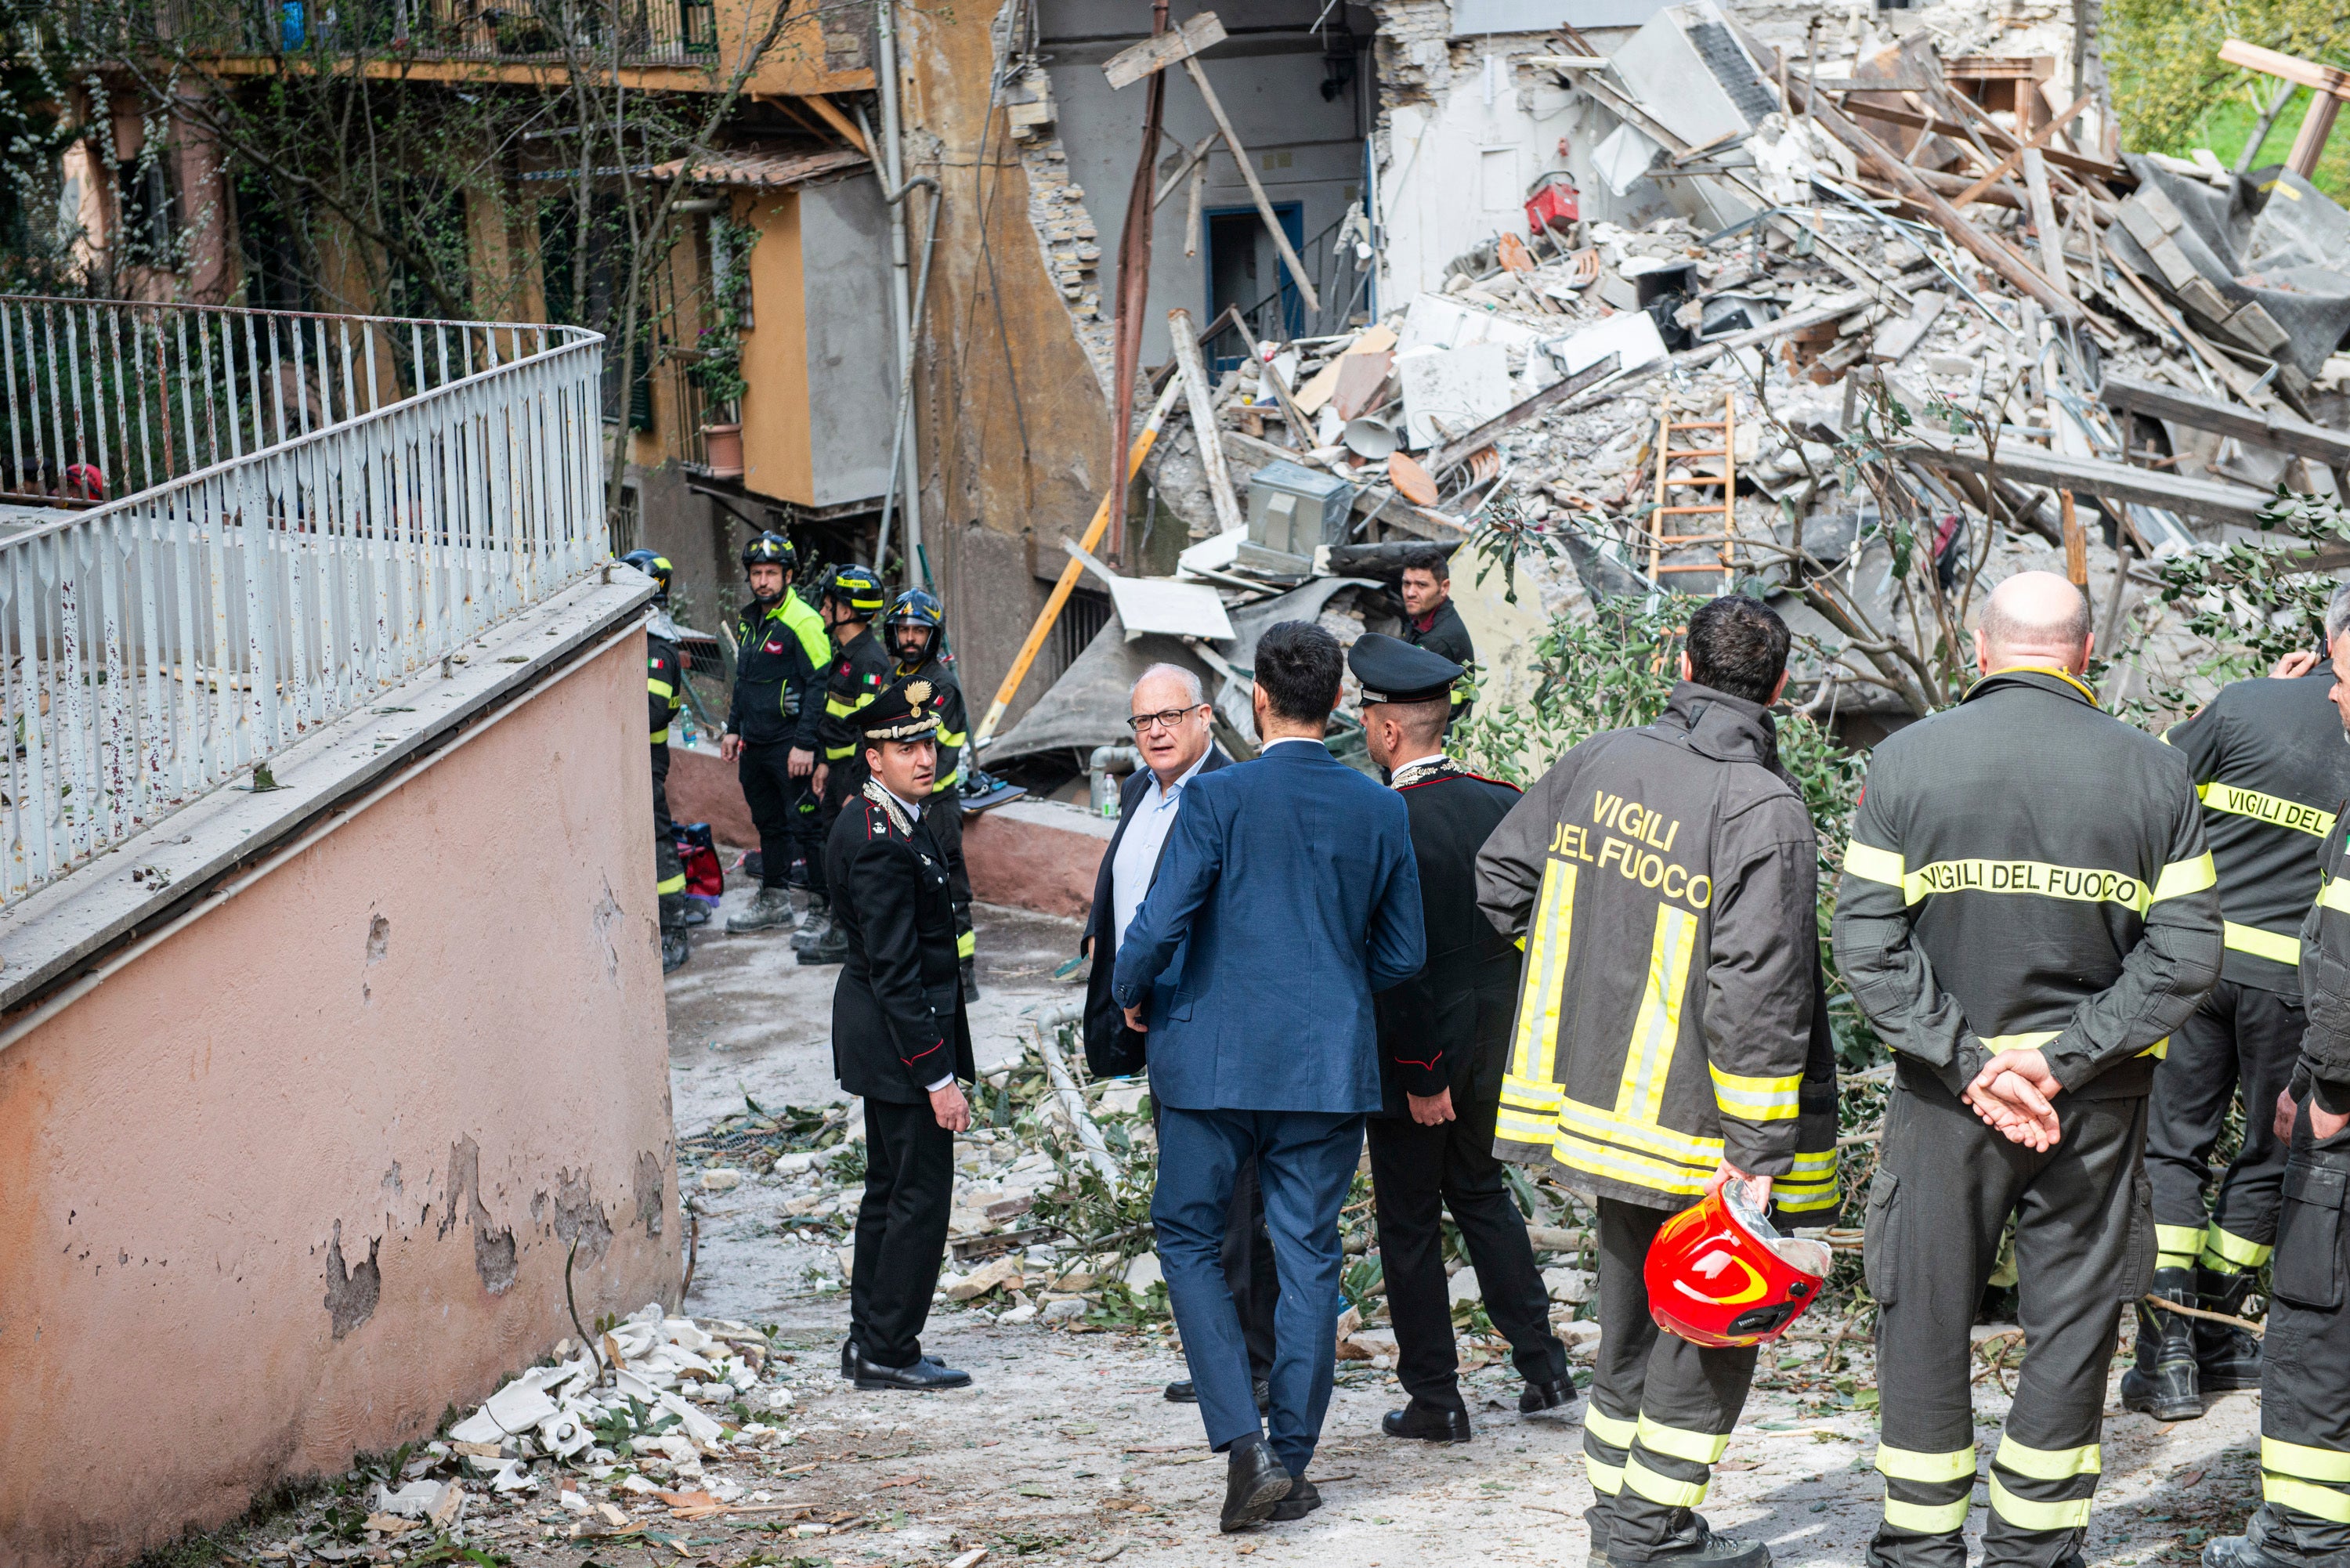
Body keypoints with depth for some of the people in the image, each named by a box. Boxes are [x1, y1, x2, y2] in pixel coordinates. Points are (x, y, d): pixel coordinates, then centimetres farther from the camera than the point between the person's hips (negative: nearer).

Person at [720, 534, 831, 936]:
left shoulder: (803, 623, -14)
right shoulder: (748, 620, 12)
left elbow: (819, 685, -17)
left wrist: (805, 745, -21)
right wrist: (733, 728, 20)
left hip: (791, 747, -8)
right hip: (755, 744, 9)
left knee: (805, 825, -6)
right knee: (768, 823, 17)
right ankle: (773, 902, 29)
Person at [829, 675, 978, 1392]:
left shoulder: (868, 815, 8)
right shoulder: (883, 846, -24)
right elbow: (894, 974, -24)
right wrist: (937, 1076, -23)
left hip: (878, 1031, 11)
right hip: (901, 1037, -11)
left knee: (888, 1189, 17)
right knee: (921, 1195, -4)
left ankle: (869, 1341, 25)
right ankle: (887, 1352, 3)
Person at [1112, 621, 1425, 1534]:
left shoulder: (1218, 798, -11)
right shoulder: (1381, 812, 1)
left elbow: (1158, 926, -14)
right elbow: (1402, 956, 7)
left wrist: (1132, 997, 6)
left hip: (1216, 1059, -3)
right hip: (1331, 1065, 3)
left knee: (1189, 1237, 11)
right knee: (1308, 1257, 9)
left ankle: (1242, 1441, -3)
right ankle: (1291, 1464, 13)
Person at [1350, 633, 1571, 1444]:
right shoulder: (1503, 805, -1)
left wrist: (1422, 1075, -15)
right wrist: (1509, 1025, 15)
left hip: (1416, 1051, -6)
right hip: (1493, 1040, 6)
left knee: (1408, 1220, 6)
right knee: (1481, 1191, 23)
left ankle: (1434, 1398, 12)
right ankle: (1542, 1362, 20)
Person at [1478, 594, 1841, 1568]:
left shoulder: (1599, 763, 2)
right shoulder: (1764, 813, -18)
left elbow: (1500, 876, 12)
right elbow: (1756, 994, -22)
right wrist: (1758, 1151, -19)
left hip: (1601, 1092, 7)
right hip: (1694, 1117, -7)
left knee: (1631, 1307, 20)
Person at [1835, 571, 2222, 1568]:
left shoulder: (1904, 761, -3)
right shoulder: (2155, 773, -1)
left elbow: (1867, 943, -10)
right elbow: (2185, 953, -7)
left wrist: (1969, 1062, -10)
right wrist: (2064, 1055, -10)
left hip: (1943, 1101, 0)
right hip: (2099, 1104, 0)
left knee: (1925, 1313, 11)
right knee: (2071, 1321, 11)